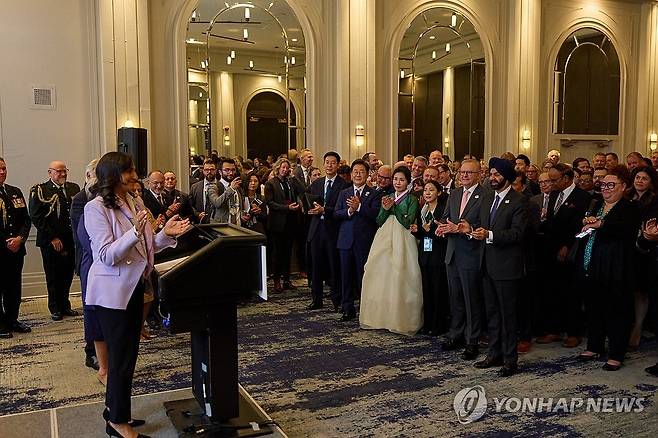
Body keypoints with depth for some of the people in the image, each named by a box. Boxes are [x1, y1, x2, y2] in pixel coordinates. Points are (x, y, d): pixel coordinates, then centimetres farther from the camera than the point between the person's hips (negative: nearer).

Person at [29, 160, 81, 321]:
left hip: (71, 240, 4)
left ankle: (65, 306, 27)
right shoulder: (40, 190, -3)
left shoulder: (74, 188, 10)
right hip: (51, 242, -4)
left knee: (67, 275, 11)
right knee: (53, 277, 7)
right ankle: (55, 309, 21)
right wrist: (53, 238, -13)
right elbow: (36, 217, -9)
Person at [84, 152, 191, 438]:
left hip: (134, 286, 8)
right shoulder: (96, 208, -15)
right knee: (122, 356, 3)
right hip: (112, 290, -7)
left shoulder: (134, 202, 6)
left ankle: (115, 409, 34)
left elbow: (146, 247, 7)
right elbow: (107, 256, -22)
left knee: (127, 353, 17)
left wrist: (166, 234, -11)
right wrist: (135, 231, -34)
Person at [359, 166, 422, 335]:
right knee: (381, 278, 3)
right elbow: (379, 222, 10)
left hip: (401, 242, -5)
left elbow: (407, 223, -11)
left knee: (398, 280, -7)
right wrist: (385, 209, -7)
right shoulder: (388, 198, 16)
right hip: (384, 241, 5)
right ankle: (381, 316, 14)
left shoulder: (412, 200, 1)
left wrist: (393, 207, -12)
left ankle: (400, 320, 3)